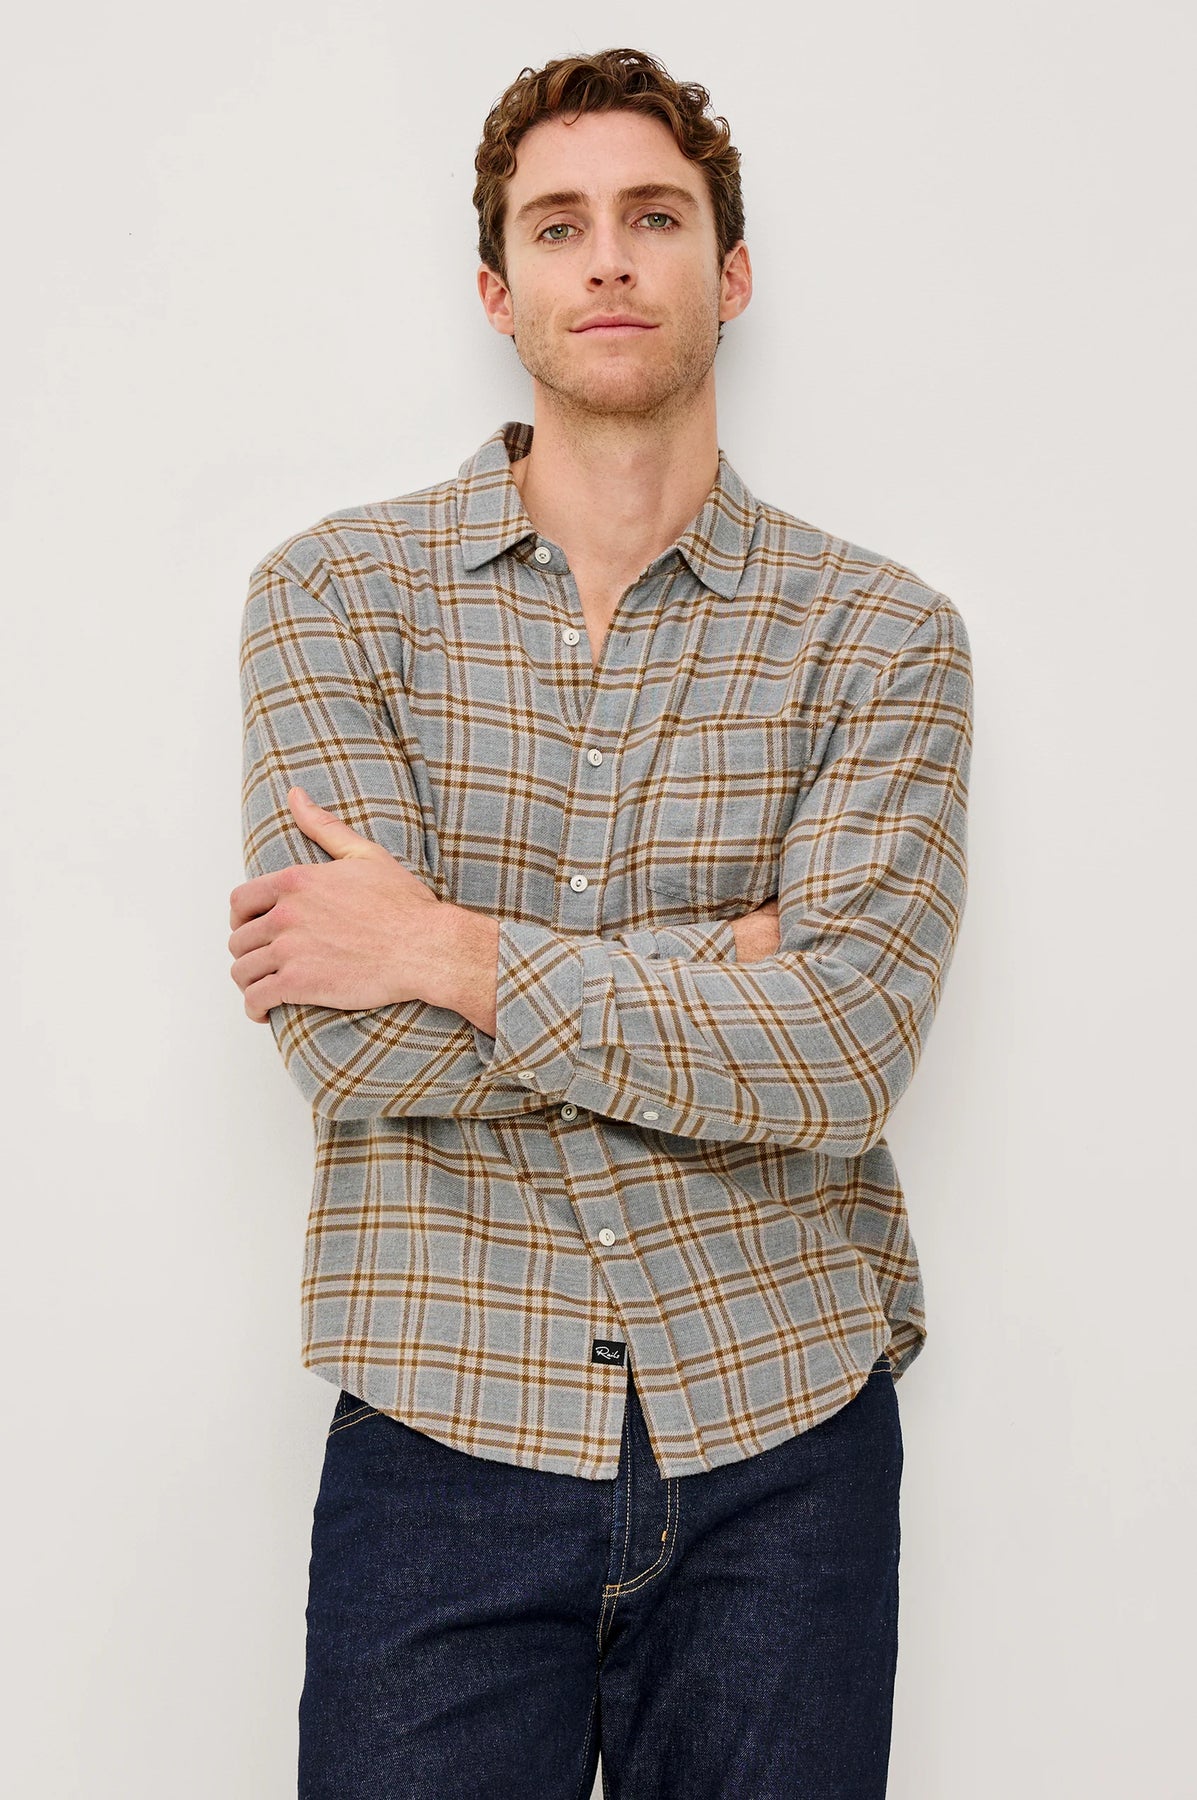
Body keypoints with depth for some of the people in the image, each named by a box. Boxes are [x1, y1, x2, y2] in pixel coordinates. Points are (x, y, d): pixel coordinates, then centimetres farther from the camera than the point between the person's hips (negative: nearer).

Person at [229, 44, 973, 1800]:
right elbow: (354, 1050, -12)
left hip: (784, 1435, 1)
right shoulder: (339, 589, -1)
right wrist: (732, 956, -12)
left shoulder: (880, 633, 0)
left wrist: (452, 952, -14)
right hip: (444, 1431, 0)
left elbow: (845, 1057, -14)